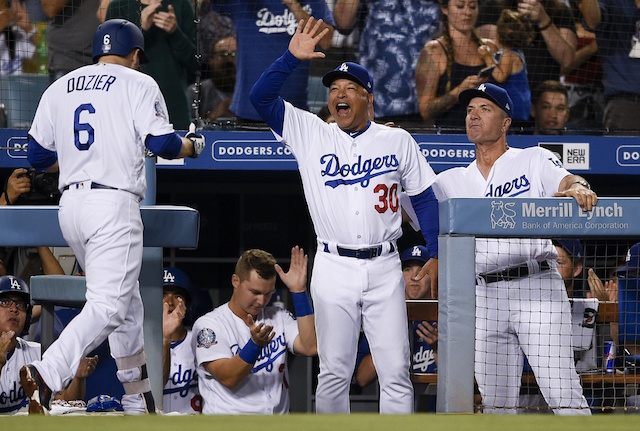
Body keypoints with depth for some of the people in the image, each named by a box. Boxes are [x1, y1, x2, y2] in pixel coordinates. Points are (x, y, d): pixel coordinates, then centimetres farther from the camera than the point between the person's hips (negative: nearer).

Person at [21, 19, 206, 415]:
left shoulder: (60, 87, 17)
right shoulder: (139, 84, 1)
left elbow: (38, 155, 16)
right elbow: (162, 143, -8)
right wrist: (194, 145, 13)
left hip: (70, 204, 7)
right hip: (114, 204, -7)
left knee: (128, 304, 18)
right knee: (109, 305, -14)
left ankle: (138, 404, 21)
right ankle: (47, 374, -35)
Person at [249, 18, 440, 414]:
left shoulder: (398, 141, 9)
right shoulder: (312, 134, 8)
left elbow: (425, 197, 12)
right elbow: (261, 97, -1)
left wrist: (436, 254, 4)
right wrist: (292, 57, -14)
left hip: (384, 268, 0)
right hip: (334, 268, 0)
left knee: (396, 373, -4)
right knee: (334, 372, 1)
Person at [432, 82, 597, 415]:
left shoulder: (534, 160, 9)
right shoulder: (452, 181, 20)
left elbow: (569, 182, -8)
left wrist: (578, 189, -32)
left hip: (536, 287, -4)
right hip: (484, 297, 4)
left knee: (563, 395, -12)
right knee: (495, 402, 4)